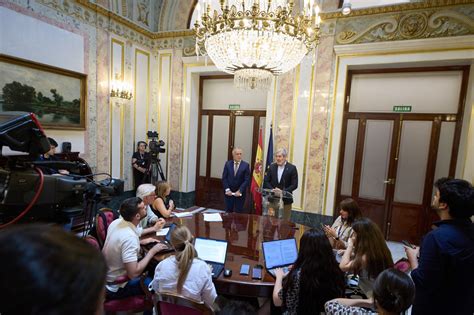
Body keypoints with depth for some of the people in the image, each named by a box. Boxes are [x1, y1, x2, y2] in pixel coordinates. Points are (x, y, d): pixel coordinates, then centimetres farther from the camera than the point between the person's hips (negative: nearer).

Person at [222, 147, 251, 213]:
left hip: (240, 193, -1)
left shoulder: (246, 165, -4)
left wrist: (240, 191, -14)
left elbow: (247, 180, -7)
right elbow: (224, 178, 1)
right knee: (228, 211, 9)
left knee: (238, 212, 6)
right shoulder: (228, 164, 2)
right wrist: (227, 189, -9)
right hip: (229, 192, 1)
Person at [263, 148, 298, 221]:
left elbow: (294, 185, -8)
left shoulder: (292, 168, -5)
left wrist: (283, 191, -19)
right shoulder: (272, 167, 5)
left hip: (285, 199, -2)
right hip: (272, 199, 2)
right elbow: (266, 181, 5)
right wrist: (272, 190, -12)